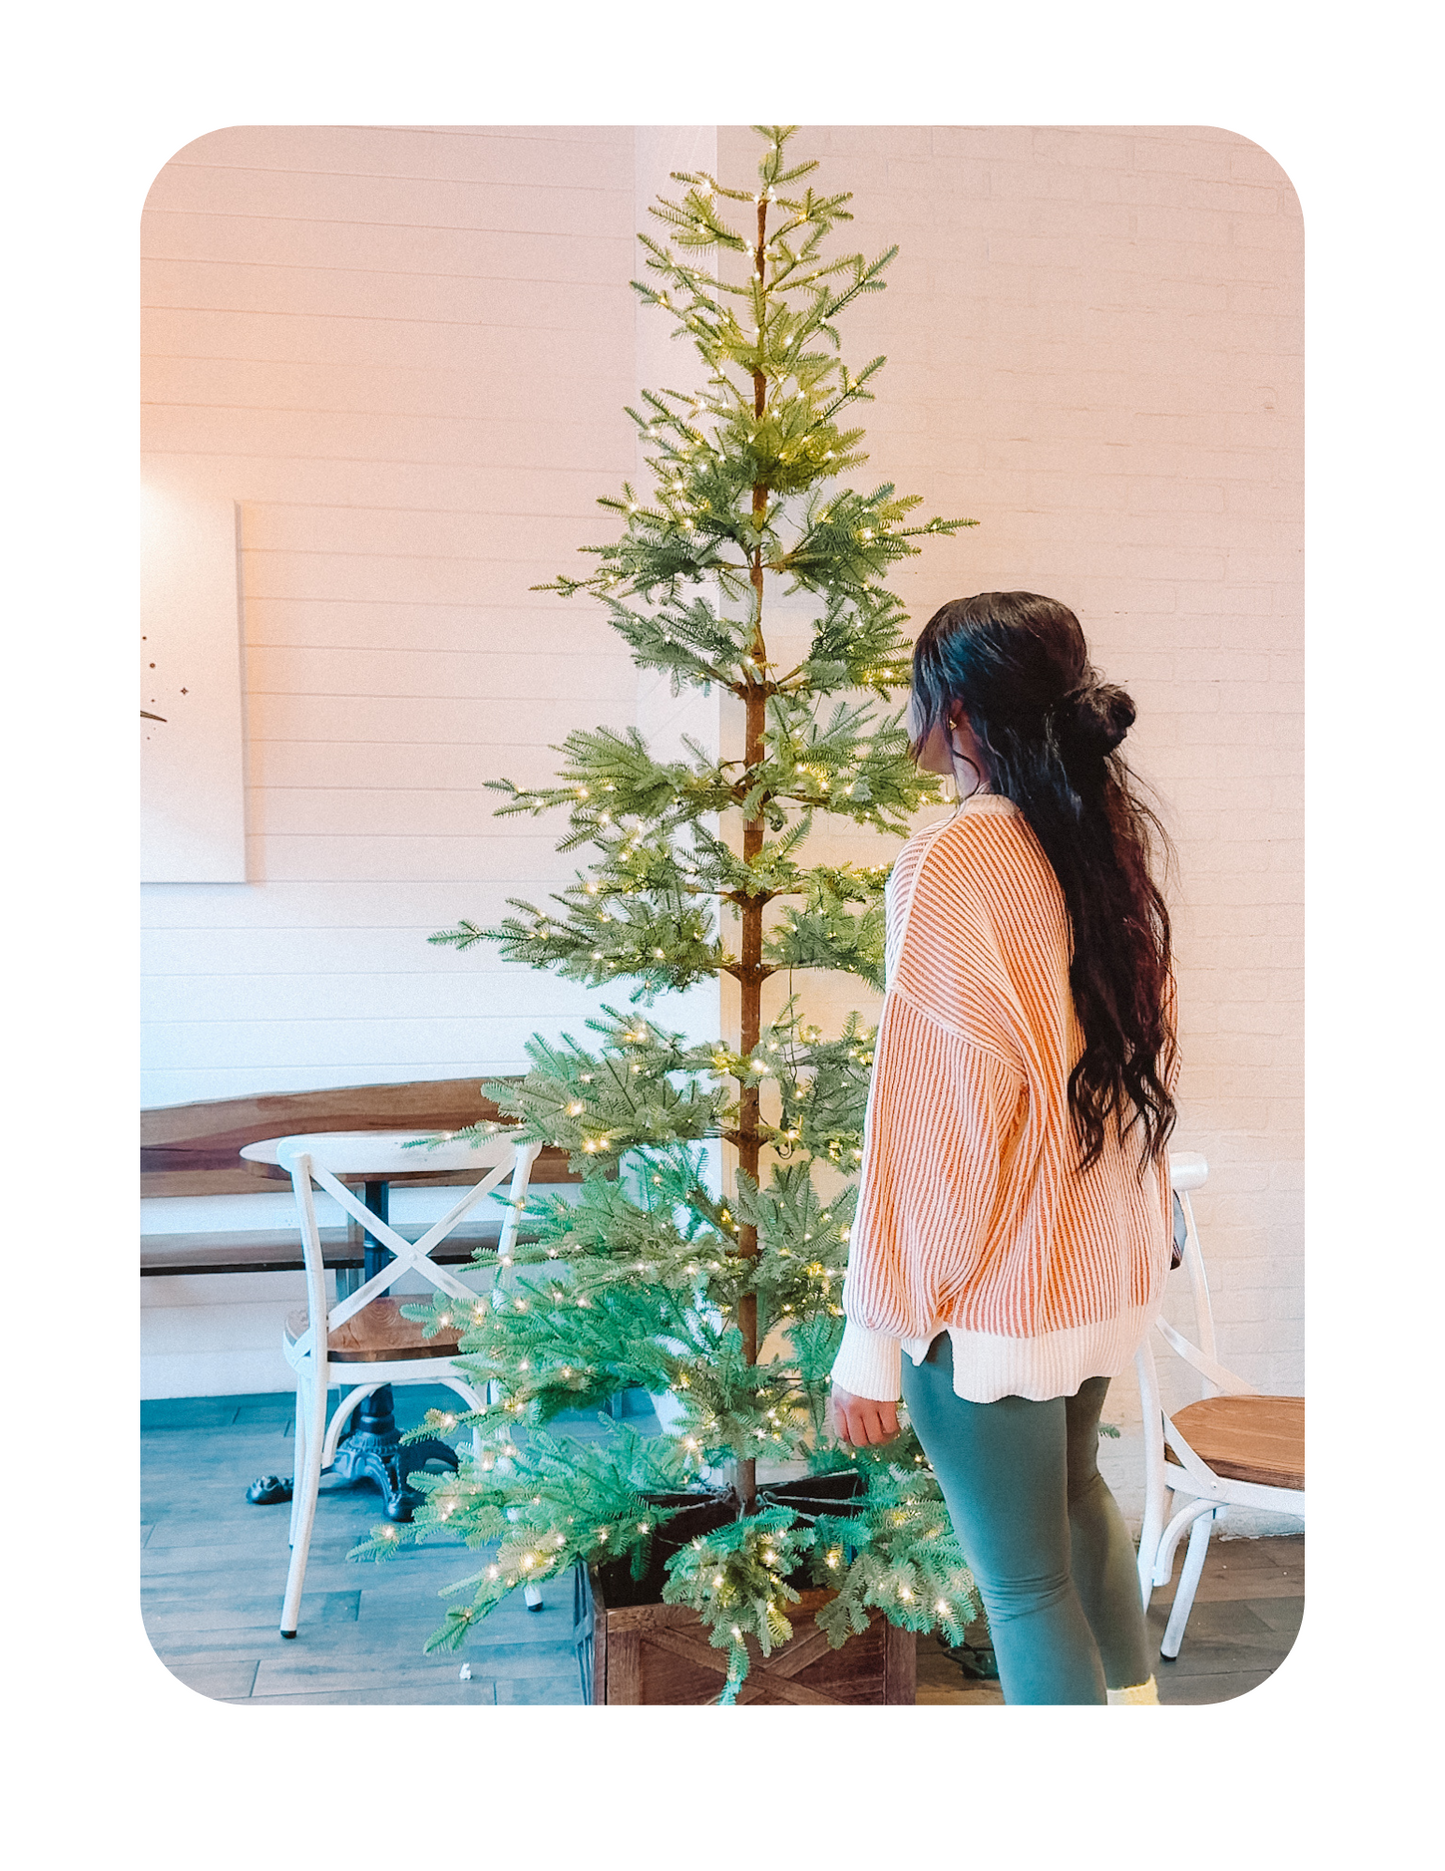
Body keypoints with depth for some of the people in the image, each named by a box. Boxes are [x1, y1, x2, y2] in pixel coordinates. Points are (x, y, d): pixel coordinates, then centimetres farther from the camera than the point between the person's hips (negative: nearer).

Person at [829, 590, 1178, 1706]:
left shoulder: (953, 865, -21)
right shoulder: (1116, 838, 3)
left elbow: (928, 1116, -22)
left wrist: (872, 1338, -16)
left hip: (995, 1285, -8)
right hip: (1109, 1260, 9)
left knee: (1026, 1583, 8)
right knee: (1074, 1486, 30)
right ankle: (1135, 1701, 48)